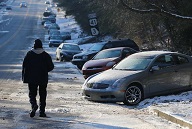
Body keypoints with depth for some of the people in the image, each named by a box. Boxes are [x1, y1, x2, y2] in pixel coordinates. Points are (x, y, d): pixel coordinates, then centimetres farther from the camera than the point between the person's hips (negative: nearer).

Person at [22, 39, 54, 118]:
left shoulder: (29, 54, -2)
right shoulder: (46, 55, -2)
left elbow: (24, 66, -4)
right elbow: (51, 66, -1)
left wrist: (24, 77, 4)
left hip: (31, 79, 0)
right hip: (43, 79, 1)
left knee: (32, 94, 6)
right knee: (42, 95, 10)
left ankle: (34, 105, -23)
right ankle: (42, 112, 8)